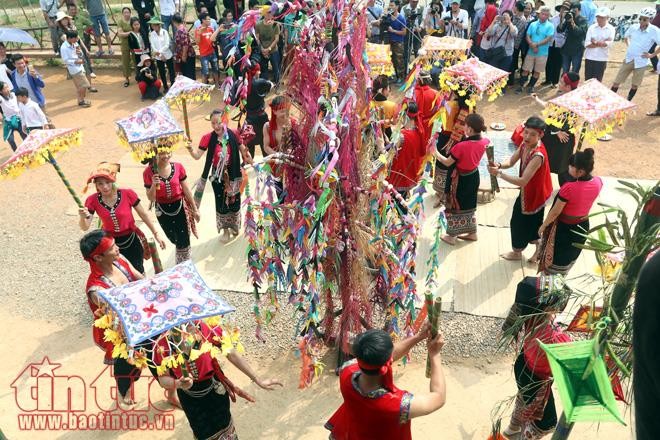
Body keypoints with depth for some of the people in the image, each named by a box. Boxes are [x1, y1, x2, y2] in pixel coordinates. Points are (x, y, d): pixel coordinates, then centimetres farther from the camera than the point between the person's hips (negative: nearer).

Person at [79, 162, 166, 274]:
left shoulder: (128, 194, -17)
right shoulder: (92, 200, -12)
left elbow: (143, 214, -4)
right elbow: (85, 227, -12)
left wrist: (156, 234, 0)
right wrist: (82, 217, -35)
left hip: (132, 240, -1)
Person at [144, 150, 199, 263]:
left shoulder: (178, 167, -12)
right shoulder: (148, 172, -14)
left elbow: (186, 190, -1)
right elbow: (151, 199, -9)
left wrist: (195, 209, 5)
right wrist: (154, 185, -29)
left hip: (180, 207, 0)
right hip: (163, 211, 1)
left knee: (184, 242, 4)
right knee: (175, 240, 22)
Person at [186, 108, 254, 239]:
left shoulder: (233, 135, -12)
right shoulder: (208, 138, -14)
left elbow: (242, 149, 4)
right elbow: (197, 155, -14)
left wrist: (250, 162, 9)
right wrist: (190, 149, -34)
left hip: (232, 174, 1)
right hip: (217, 175, -1)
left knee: (234, 200, 13)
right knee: (221, 202, 9)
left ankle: (234, 226, 40)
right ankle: (225, 229, 32)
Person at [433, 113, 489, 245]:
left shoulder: (461, 146, -32)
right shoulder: (485, 142, -14)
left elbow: (447, 162, -19)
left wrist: (435, 152, -6)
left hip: (460, 180, -6)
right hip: (473, 177, 6)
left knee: (454, 207, 13)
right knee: (469, 205, 24)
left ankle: (451, 236, 27)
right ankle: (472, 233, 39)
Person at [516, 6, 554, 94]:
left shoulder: (550, 26, -4)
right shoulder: (532, 24, 5)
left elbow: (548, 39, -12)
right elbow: (527, 36, 0)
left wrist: (537, 44, -18)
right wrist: (532, 45, -16)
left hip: (542, 53, -1)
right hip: (531, 51, 2)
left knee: (537, 71, 7)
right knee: (525, 70, 1)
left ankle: (531, 86, 21)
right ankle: (521, 86, 10)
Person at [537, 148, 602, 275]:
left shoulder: (569, 188, -34)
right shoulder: (598, 182, -16)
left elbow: (555, 212, -21)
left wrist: (543, 226, -7)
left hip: (564, 228, -6)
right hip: (583, 226, 6)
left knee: (554, 259, 20)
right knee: (569, 258, 29)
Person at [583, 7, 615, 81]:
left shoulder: (611, 29, -2)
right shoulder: (591, 27, 0)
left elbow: (609, 44, -14)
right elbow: (587, 44, -9)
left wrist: (595, 42, -11)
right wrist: (601, 43, -14)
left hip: (601, 59, -1)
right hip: (590, 58, 1)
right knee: (588, 80, 7)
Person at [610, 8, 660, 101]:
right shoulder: (634, 27, -3)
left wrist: (652, 55, -11)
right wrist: (629, 47, 10)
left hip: (641, 62, -3)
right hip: (628, 59, 3)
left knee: (635, 85, 11)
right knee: (616, 82, 4)